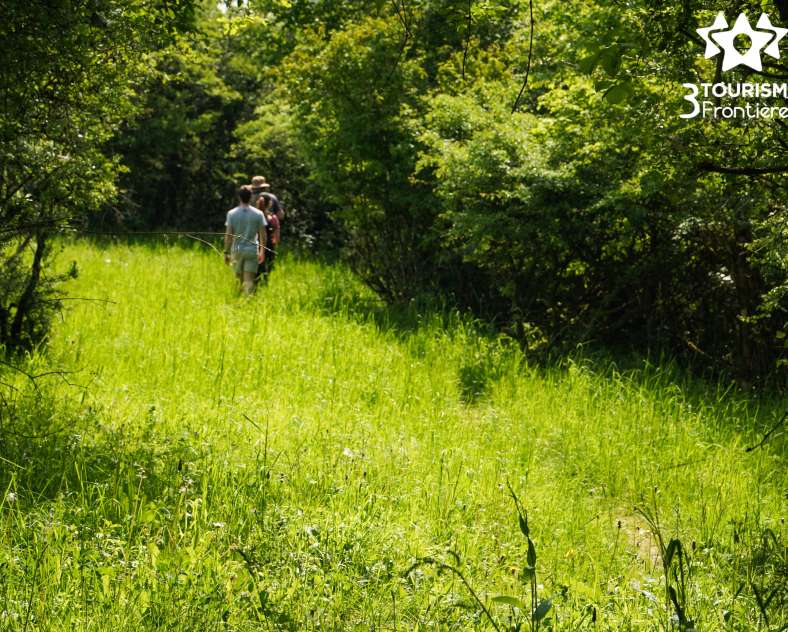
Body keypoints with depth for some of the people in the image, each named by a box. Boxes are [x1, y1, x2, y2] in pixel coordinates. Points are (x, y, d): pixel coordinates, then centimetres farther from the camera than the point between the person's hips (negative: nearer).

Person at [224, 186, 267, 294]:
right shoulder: (258, 214, -2)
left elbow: (228, 234, -3)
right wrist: (262, 252, 12)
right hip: (252, 250, -1)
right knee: (249, 280, -3)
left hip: (236, 250, 1)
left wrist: (226, 252, 4)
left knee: (238, 279, 14)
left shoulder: (232, 213, -2)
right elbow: (263, 234, 1)